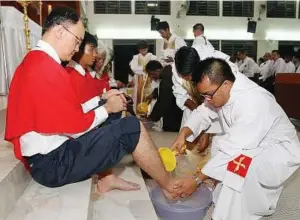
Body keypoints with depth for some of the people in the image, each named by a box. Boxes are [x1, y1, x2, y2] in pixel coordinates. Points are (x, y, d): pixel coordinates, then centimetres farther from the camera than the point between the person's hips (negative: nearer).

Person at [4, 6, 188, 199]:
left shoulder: (35, 61, 11)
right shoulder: (46, 67, -22)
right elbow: (77, 127, -19)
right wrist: (107, 108, -4)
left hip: (48, 153, 11)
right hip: (53, 162, -11)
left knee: (107, 125, 24)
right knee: (132, 128, -13)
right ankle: (169, 185, 5)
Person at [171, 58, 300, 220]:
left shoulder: (252, 104, -36)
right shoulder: (222, 91, -13)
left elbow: (232, 150, -35)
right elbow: (203, 113, 1)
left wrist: (197, 180, -30)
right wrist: (183, 134, -18)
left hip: (278, 150, -8)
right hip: (248, 144, 8)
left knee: (237, 169, -32)